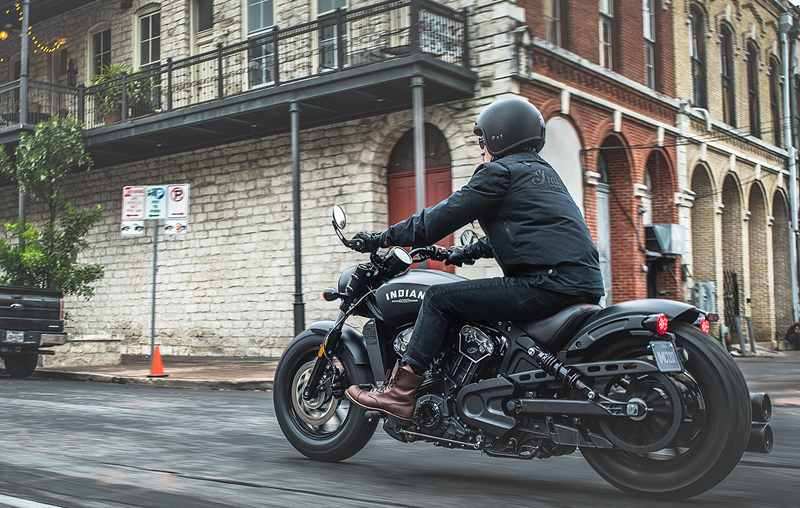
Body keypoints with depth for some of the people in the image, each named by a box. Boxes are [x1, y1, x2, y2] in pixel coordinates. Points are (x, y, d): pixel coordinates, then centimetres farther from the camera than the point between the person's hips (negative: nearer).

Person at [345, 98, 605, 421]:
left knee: (439, 297, -5)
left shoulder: (499, 171, -1)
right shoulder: (544, 172, 26)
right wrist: (469, 252, 48)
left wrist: (384, 238, 5)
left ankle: (400, 392, -9)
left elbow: (445, 215, -3)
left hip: (548, 283, -10)